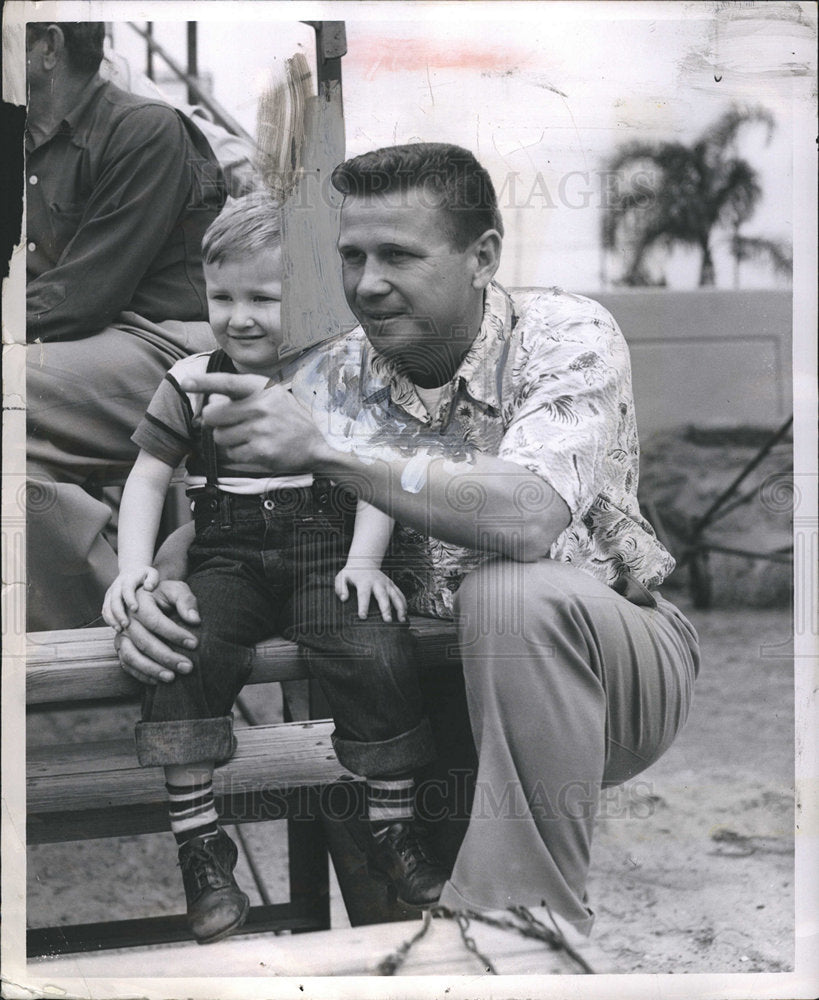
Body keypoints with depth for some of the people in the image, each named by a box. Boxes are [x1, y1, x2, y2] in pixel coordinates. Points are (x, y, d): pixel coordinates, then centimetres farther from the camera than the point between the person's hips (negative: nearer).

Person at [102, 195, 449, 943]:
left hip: (325, 557, -1)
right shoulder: (191, 382, 12)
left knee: (381, 654, -28)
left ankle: (393, 831, -9)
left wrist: (364, 560, -11)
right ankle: (199, 845, -20)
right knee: (176, 653, -29)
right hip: (228, 563, 1)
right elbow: (147, 478, 14)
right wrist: (134, 565, -1)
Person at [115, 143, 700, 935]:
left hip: (618, 667, -5)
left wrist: (324, 446, -37)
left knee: (514, 590, -37)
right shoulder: (340, 377, -2)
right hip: (441, 666, 5)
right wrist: (165, 589, -23)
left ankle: (528, 916, -22)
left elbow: (529, 518, -35)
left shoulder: (568, 336, -17)